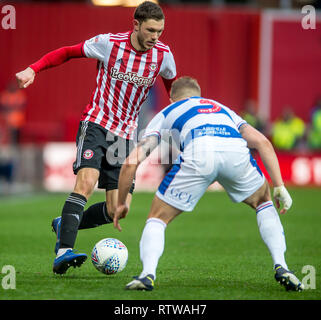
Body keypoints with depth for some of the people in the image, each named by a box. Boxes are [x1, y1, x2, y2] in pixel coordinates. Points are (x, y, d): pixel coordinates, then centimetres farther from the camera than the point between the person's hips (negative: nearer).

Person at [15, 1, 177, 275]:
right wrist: (33, 69, -9)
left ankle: (65, 225, 20)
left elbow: (173, 88, 17)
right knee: (87, 180, -28)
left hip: (125, 134, 4)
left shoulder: (163, 54, -3)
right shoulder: (109, 43, -10)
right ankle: (64, 251, -31)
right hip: (96, 123, -3)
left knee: (118, 210, -5)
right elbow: (68, 52, 2)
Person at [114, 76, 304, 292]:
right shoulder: (222, 109, 42)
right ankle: (281, 267, 17)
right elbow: (263, 142, 25)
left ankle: (148, 274, -5)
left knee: (158, 218, 18)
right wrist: (279, 186, 22)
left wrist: (121, 203, 36)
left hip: (198, 153, -2)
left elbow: (132, 161, 26)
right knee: (264, 202, 32)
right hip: (235, 150, 2)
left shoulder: (167, 113, 36)